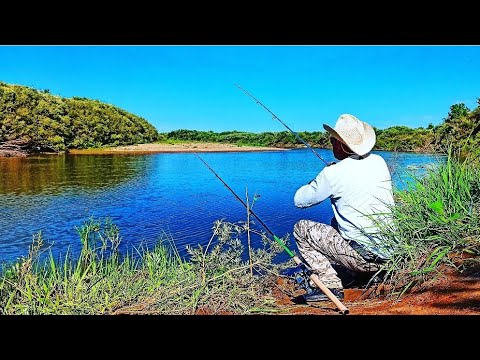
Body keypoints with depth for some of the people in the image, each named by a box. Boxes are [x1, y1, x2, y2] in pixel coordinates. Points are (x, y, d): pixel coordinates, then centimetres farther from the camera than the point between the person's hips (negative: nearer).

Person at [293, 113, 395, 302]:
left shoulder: (333, 174, -15)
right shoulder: (379, 162, 3)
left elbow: (299, 201, -3)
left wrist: (320, 180, 12)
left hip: (363, 257, -7)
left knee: (301, 228, 3)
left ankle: (330, 284, -4)